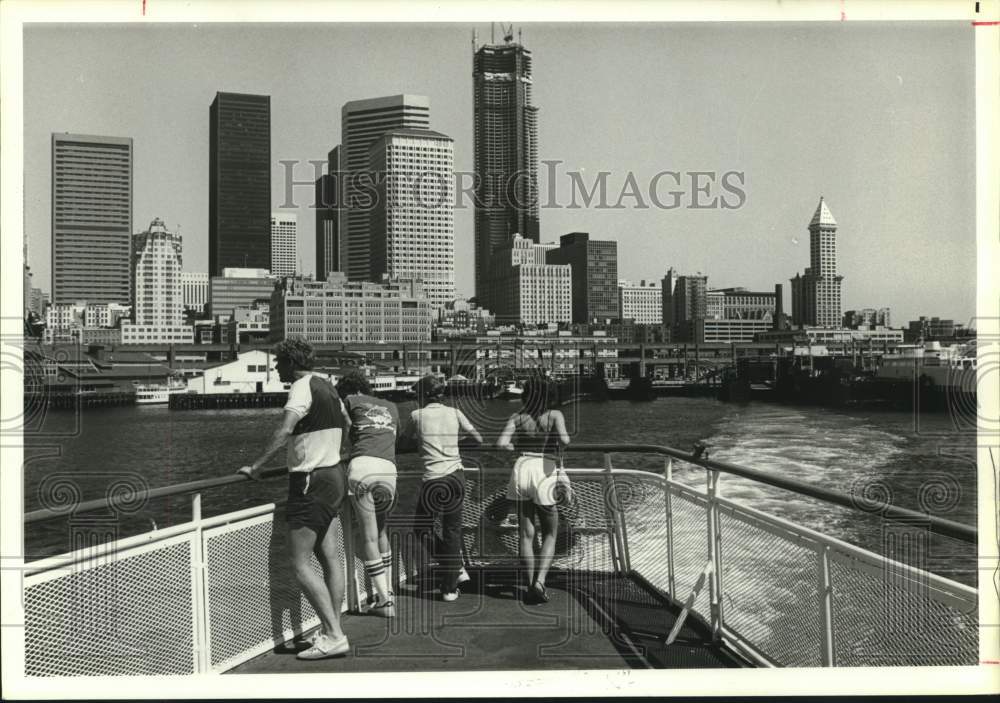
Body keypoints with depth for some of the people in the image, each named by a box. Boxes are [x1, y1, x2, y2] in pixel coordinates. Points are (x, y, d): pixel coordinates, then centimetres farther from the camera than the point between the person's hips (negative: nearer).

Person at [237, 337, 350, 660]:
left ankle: (333, 636, -10)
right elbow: (344, 425, 28)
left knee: (300, 564, -7)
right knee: (329, 559, 10)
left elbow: (285, 430, -29)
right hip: (334, 474, 10)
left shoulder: (302, 387, -14)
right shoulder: (326, 385, 14)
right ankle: (333, 632, 13)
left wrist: (256, 466, -28)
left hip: (312, 482, -10)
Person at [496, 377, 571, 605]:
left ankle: (531, 585, 9)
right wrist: (560, 447, 6)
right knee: (550, 534, 13)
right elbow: (564, 439, -16)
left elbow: (501, 444, -4)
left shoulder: (517, 417, 8)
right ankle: (539, 582, -4)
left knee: (525, 533, 11)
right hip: (545, 473, -2)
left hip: (521, 469, 2)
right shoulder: (555, 415, 2)